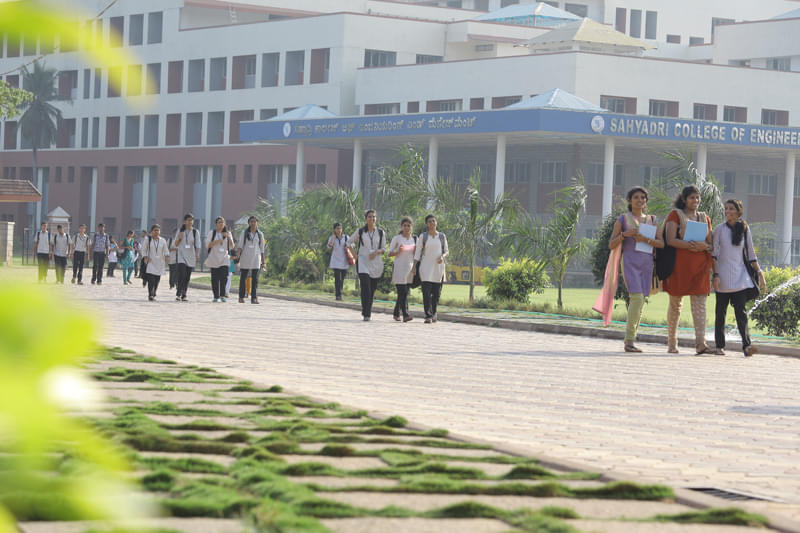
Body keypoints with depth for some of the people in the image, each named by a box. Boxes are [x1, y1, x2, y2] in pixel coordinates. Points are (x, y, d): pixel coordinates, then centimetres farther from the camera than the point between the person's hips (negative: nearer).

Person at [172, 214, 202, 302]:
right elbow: (175, 244, 8)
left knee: (187, 277, 5)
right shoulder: (180, 231, 4)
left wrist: (198, 254, -19)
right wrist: (179, 238, -12)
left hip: (191, 256, 2)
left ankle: (184, 295, 14)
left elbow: (198, 244, -2)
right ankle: (178, 294, -19)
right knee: (181, 275, -18)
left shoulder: (195, 232, 4)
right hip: (181, 255, -2)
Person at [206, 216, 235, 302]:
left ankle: (223, 295, -9)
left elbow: (231, 246, 9)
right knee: (215, 278, -2)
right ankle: (216, 296, 4)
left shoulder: (228, 233, 11)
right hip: (214, 259, -1)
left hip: (224, 259, 1)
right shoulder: (212, 233, 3)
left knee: (224, 277, -13)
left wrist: (228, 237, -7)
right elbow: (207, 245, -3)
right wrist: (217, 241, -16)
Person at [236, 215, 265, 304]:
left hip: (256, 258, 1)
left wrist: (263, 262, 8)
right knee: (243, 278, 0)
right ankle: (241, 297, 9)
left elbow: (262, 249, 11)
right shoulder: (244, 233, 5)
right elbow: (240, 246, 0)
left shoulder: (260, 234, 8)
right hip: (245, 258, -1)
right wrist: (237, 255, -16)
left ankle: (254, 298, -6)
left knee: (255, 279, -6)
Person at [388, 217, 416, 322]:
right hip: (399, 268, -5)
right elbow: (389, 253, 2)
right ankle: (405, 314, -20)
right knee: (402, 292, -14)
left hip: (410, 268, 5)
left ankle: (396, 313, 19)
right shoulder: (396, 238, 0)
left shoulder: (414, 239, 13)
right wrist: (398, 252, -17)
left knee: (405, 292, 7)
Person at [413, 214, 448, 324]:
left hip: (438, 266, 2)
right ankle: (428, 316, -14)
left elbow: (446, 251, 10)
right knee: (426, 292, -12)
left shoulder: (442, 236, 6)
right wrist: (414, 267, -6)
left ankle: (434, 312, 28)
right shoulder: (423, 236, 2)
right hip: (425, 267, -2)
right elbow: (417, 252, 2)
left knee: (436, 292, 4)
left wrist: (442, 256, -12)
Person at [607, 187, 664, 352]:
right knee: (637, 297, -20)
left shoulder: (651, 220, 16)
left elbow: (661, 243, 5)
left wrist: (646, 239, -12)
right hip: (630, 261, -5)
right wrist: (624, 234, -13)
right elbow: (611, 245, 4)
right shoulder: (623, 219, 6)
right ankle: (629, 340, -19)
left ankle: (629, 341, 7)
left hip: (647, 263, 5)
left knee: (641, 301, 2)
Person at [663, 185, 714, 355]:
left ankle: (700, 343, -17)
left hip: (700, 265, 3)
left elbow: (711, 243, 16)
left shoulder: (705, 218, 17)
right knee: (675, 304, 4)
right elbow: (670, 240, -9)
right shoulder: (675, 215, 3)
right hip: (679, 264, -3)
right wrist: (690, 245, -21)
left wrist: (703, 246, -8)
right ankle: (671, 343, 14)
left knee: (700, 304, -8)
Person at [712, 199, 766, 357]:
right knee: (721, 313, 3)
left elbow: (751, 254, 13)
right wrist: (715, 275, -9)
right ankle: (719, 346, 11)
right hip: (723, 278, -1)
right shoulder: (720, 229, 3)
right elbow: (714, 253, 0)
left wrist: (760, 274, 7)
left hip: (740, 277, 1)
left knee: (741, 312, -10)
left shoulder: (744, 229, 8)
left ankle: (746, 345, -21)